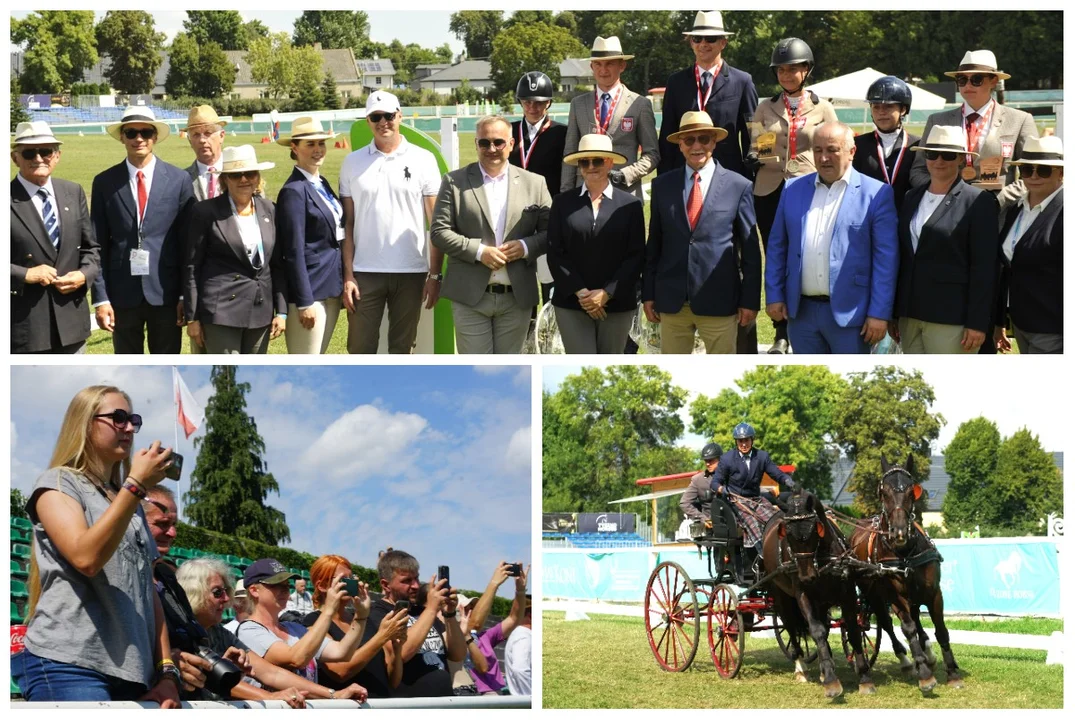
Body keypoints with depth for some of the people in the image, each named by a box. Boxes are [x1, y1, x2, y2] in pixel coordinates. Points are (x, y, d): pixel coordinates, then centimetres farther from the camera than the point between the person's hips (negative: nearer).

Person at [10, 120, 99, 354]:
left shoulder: (73, 192, 8)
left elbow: (90, 247, 14)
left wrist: (85, 274, -5)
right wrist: (24, 274, -19)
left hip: (71, 319, 5)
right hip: (24, 324, -5)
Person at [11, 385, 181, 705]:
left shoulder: (130, 504, 24)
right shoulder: (57, 483, 2)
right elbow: (86, 557, -16)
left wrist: (167, 672, 8)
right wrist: (136, 484, -16)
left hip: (133, 672, 7)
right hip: (70, 665, -7)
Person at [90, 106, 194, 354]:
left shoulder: (179, 180, 2)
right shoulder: (105, 183, 3)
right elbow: (98, 246, 3)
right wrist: (100, 298, -4)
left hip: (166, 292, -1)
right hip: (123, 293, 1)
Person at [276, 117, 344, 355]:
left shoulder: (322, 184, 13)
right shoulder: (294, 191, -13)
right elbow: (294, 251, -15)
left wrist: (343, 284, 14)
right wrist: (304, 302, -17)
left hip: (331, 289, 9)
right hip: (310, 289, -9)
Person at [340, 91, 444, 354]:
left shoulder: (423, 160, 2)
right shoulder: (353, 163, 5)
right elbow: (347, 224, 5)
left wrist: (435, 274, -3)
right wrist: (348, 275, -3)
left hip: (411, 273, 0)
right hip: (365, 273, 1)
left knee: (402, 350, 8)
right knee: (360, 351, 2)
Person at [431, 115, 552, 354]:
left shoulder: (534, 184, 8)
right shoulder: (455, 182, 3)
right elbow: (439, 231, -2)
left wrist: (526, 247, -12)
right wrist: (479, 251, -14)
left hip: (517, 297, 2)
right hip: (470, 297, -2)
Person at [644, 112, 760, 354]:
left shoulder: (738, 186, -1)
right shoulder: (663, 185, 8)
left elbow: (750, 250, 1)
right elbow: (654, 244, 11)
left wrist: (750, 300, -2)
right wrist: (648, 294, 7)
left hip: (719, 301, -2)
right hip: (672, 301, 3)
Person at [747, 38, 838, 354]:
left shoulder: (823, 108, 7)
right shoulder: (765, 108, 11)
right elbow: (754, 149, 15)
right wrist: (754, 158, -8)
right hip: (770, 192, 2)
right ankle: (781, 334, 11)